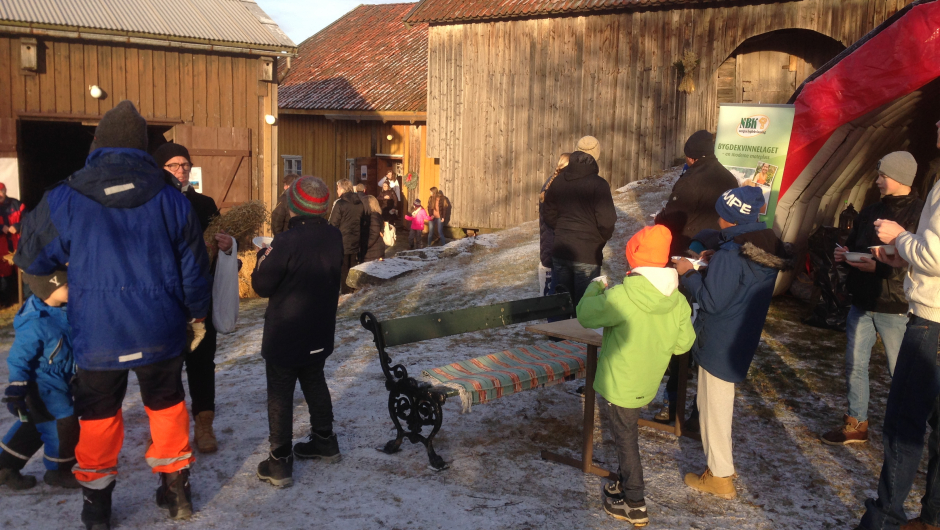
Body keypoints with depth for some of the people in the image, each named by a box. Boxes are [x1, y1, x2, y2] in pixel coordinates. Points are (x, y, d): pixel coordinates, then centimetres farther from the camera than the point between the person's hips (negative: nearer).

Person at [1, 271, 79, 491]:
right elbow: (19, 358, -24)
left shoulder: (61, 312, -2)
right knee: (64, 426, -3)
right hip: (41, 388, -9)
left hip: (56, 383, 9)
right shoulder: (35, 324, -28)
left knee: (33, 427, 20)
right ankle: (57, 471, 17)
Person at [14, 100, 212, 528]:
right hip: (161, 329, 1)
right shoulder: (171, 200, -3)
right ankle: (176, 488, 29)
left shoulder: (64, 200, -8)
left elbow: (32, 259, 6)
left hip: (96, 335, -1)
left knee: (98, 412, 17)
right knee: (166, 402, 19)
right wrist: (197, 316, 19)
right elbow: (194, 268, 4)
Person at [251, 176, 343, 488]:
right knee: (315, 383, 23)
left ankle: (280, 462, 10)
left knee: (280, 395, 4)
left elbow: (262, 286, -17)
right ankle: (324, 441, 35)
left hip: (285, 336, -6)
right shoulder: (334, 237, -4)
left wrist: (263, 258, 2)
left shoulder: (286, 242, -25)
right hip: (320, 333, 6)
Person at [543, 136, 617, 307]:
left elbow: (549, 215, 10)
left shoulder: (558, 181, 3)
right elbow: (607, 222, -14)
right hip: (587, 254, -5)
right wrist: (600, 241, 5)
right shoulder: (598, 185, -14)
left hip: (560, 250, 5)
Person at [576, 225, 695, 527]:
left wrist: (595, 287, 2)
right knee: (628, 435, 25)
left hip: (620, 384, -6)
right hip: (648, 385, 6)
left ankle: (634, 504, 20)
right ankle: (627, 484, 41)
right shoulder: (678, 301, -8)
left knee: (625, 439, 8)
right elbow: (683, 344, 0)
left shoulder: (621, 296, -27)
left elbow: (585, 316, -14)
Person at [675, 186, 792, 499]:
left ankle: (720, 477, 15)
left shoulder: (730, 255, -26)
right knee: (720, 400, 23)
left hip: (720, 342, -9)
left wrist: (688, 273, -12)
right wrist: (714, 264, 7)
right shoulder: (768, 247, 1)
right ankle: (719, 460, 36)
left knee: (714, 405, 4)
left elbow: (710, 301, -24)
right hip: (744, 339, 9)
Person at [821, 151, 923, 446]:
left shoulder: (921, 214, -11)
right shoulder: (870, 212, 12)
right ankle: (856, 425, 24)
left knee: (901, 373, 3)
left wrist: (879, 267, -24)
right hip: (861, 304, 7)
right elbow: (852, 245, 23)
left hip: (895, 309, -7)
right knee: (854, 366, 11)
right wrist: (843, 255, 1)